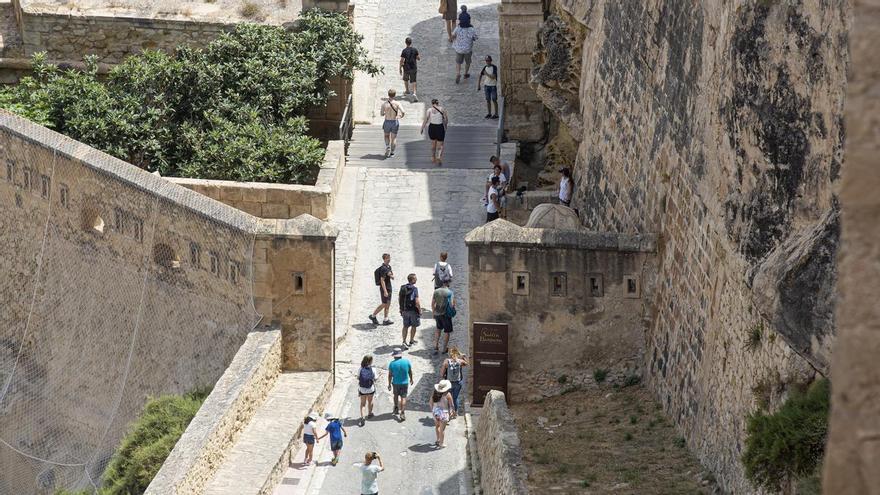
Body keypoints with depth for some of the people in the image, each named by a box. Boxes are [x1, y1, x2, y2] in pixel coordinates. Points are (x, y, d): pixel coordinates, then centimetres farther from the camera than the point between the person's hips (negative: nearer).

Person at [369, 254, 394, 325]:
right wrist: (385, 291, -25)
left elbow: (392, 278, 15)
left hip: (389, 288, 9)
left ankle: (386, 320, 12)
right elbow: (382, 280, -22)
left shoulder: (389, 267, 10)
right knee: (384, 304, -3)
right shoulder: (383, 268, -19)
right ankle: (373, 316, 11)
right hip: (384, 288, -9)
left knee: (388, 304, 9)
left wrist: (391, 275, -11)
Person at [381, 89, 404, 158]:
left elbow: (382, 114, -1)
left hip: (387, 122, 1)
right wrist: (401, 116, 2)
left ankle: (387, 147, 1)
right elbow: (403, 112, -22)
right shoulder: (397, 104, -15)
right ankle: (392, 152, 21)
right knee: (394, 138, 16)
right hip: (395, 122, -1)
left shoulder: (384, 103, -11)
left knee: (387, 136, 23)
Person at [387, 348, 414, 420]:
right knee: (403, 397, 4)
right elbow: (410, 372, 2)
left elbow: (390, 375, -8)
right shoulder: (406, 361, -10)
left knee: (396, 395, 23)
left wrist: (389, 384, 2)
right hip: (405, 382, 0)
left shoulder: (392, 364, -14)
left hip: (396, 383, 0)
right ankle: (403, 413, -4)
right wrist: (411, 379, 19)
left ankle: (396, 409, 39)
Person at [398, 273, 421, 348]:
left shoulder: (403, 288, 0)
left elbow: (399, 299, 8)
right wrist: (420, 310, -9)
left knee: (405, 326, 12)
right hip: (413, 310, -5)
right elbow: (417, 301, -22)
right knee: (413, 326, 14)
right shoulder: (414, 289, -18)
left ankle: (404, 341, 5)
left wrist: (401, 308, 19)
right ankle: (411, 341, 24)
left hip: (404, 310, 5)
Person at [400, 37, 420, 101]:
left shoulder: (404, 51, -14)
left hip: (406, 68, -1)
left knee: (406, 79, 25)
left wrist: (400, 69, -4)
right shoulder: (415, 50, -6)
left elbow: (402, 60, -14)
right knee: (413, 81, 2)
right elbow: (418, 58, 0)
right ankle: (414, 93, -16)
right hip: (414, 68, 1)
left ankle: (407, 90, 42)